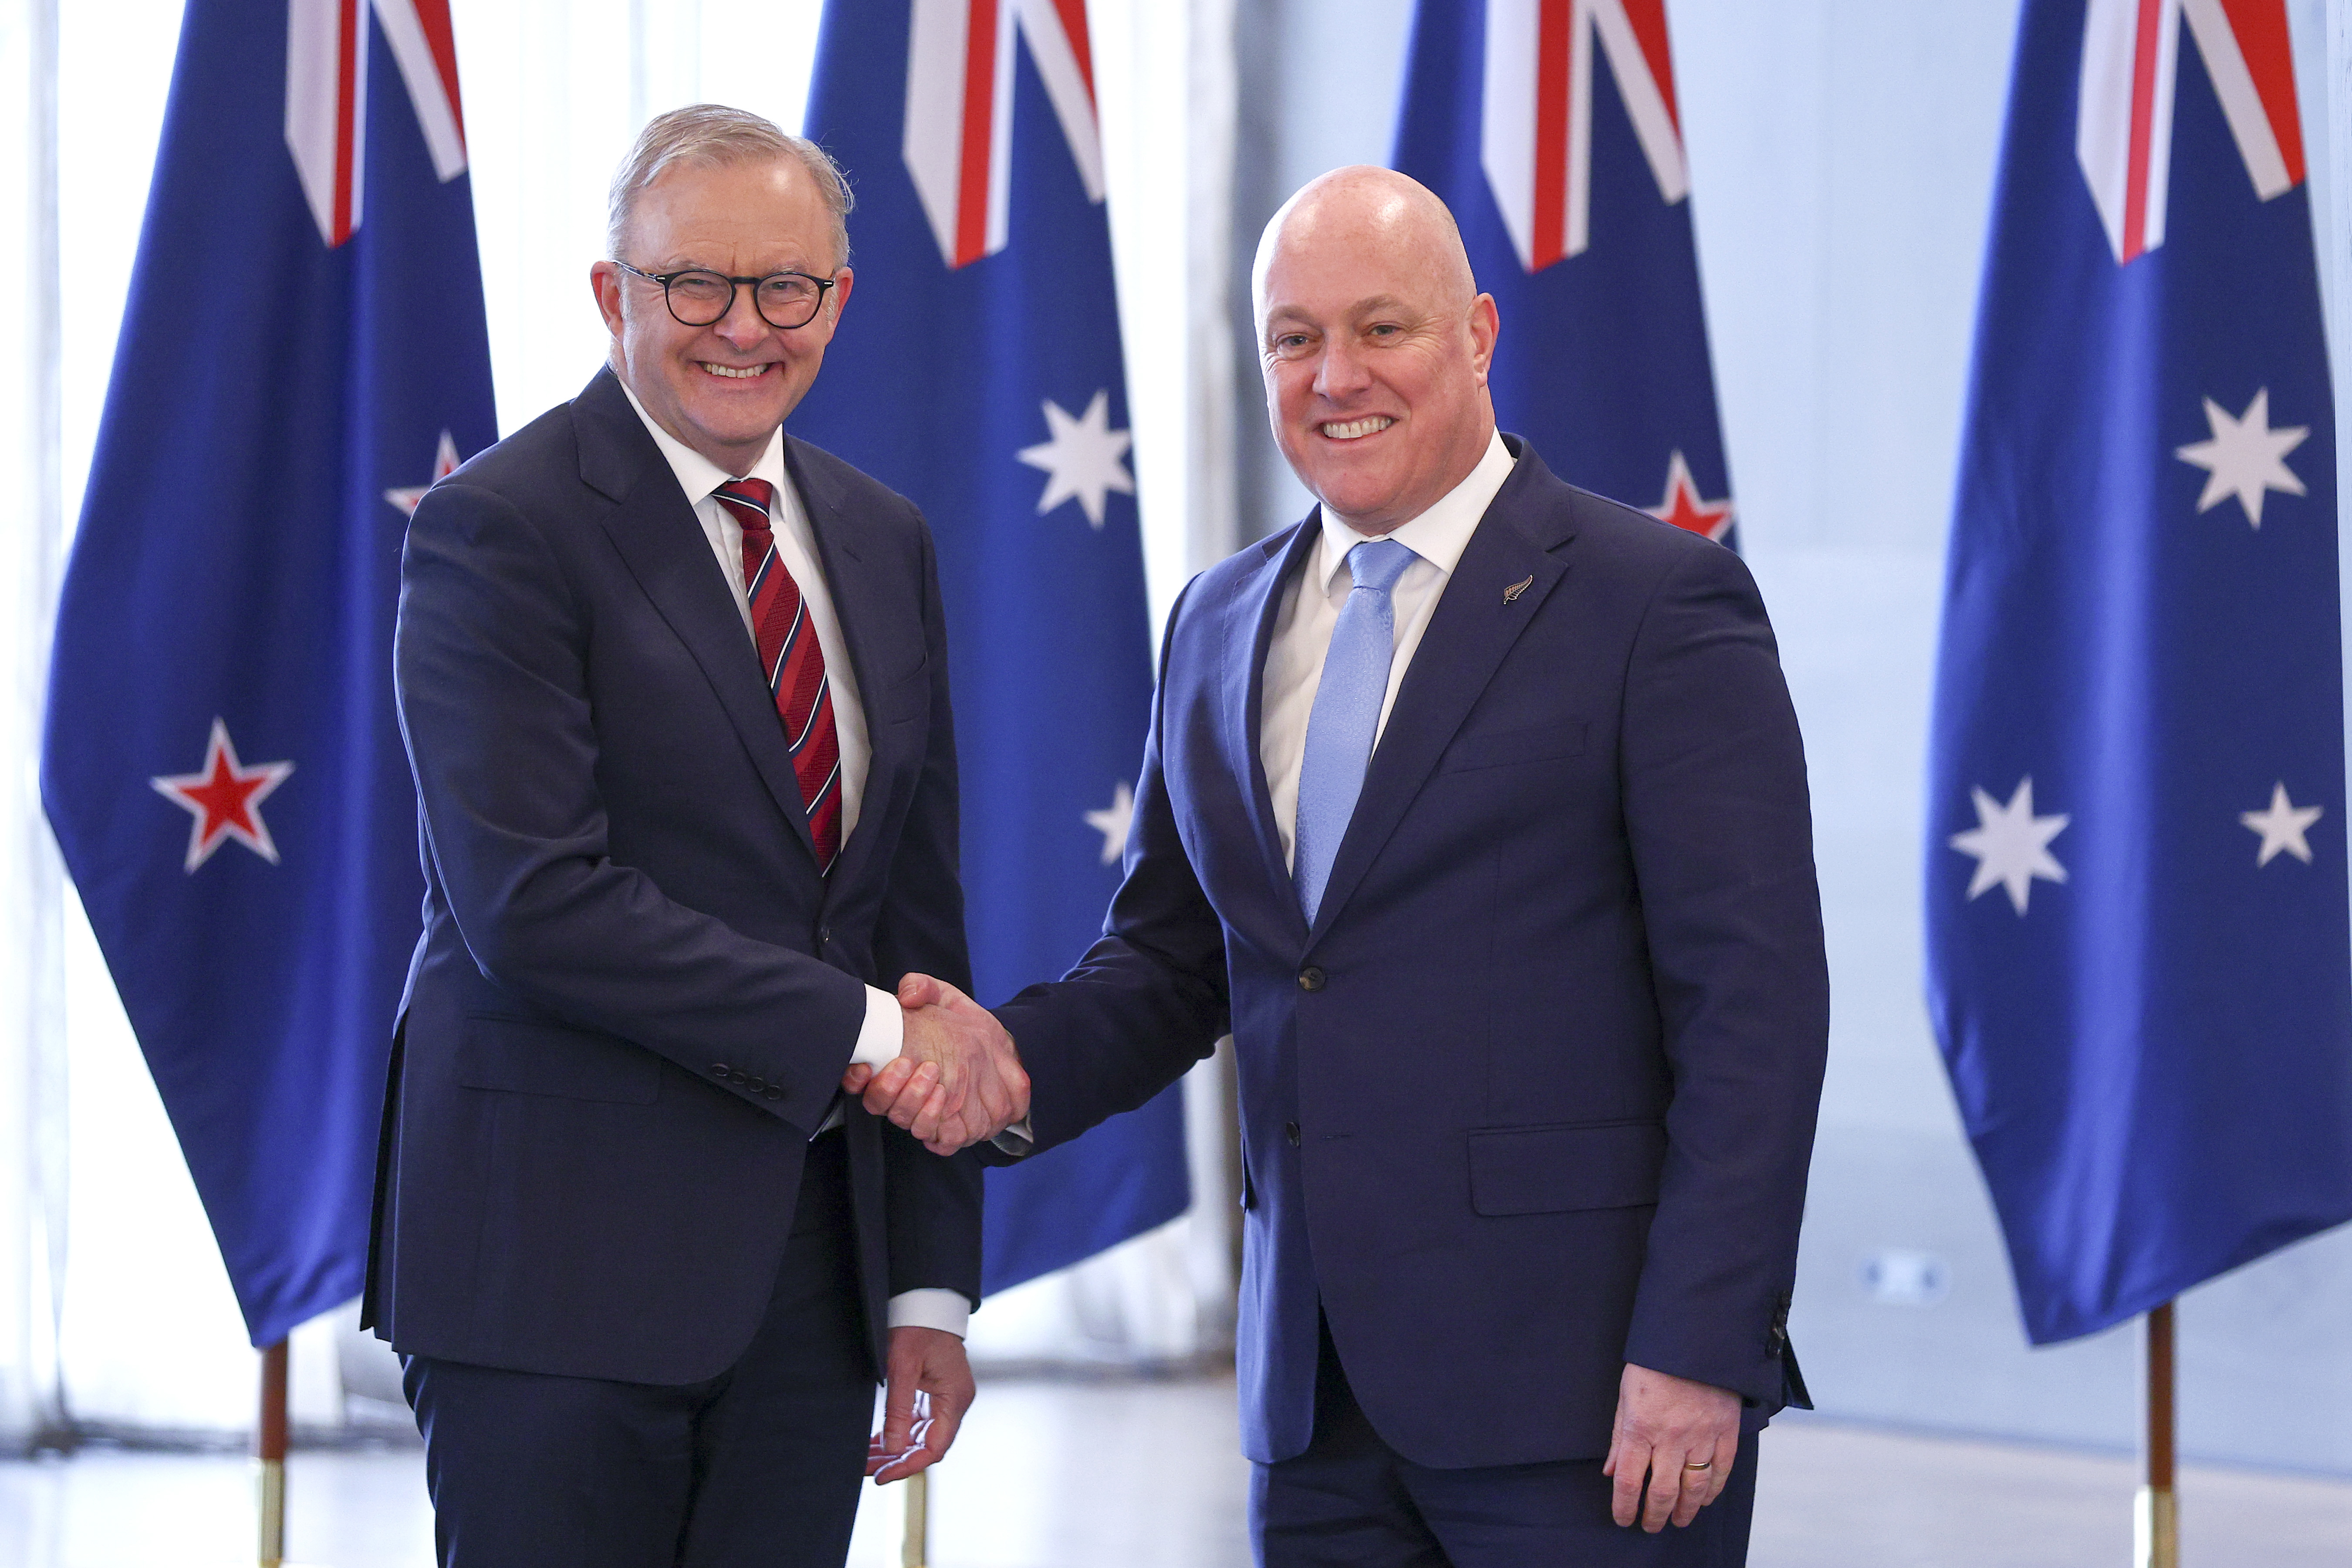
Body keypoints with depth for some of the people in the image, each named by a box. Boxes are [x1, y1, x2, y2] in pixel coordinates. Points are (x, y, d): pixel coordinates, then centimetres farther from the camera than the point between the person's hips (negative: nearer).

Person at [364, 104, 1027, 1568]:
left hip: (814, 1272, 6)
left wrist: (931, 1284, 10)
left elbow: (920, 917, 15)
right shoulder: (499, 530, -8)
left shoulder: (883, 542, 14)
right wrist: (864, 1031, -14)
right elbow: (537, 904, -17)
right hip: (563, 1276, -6)